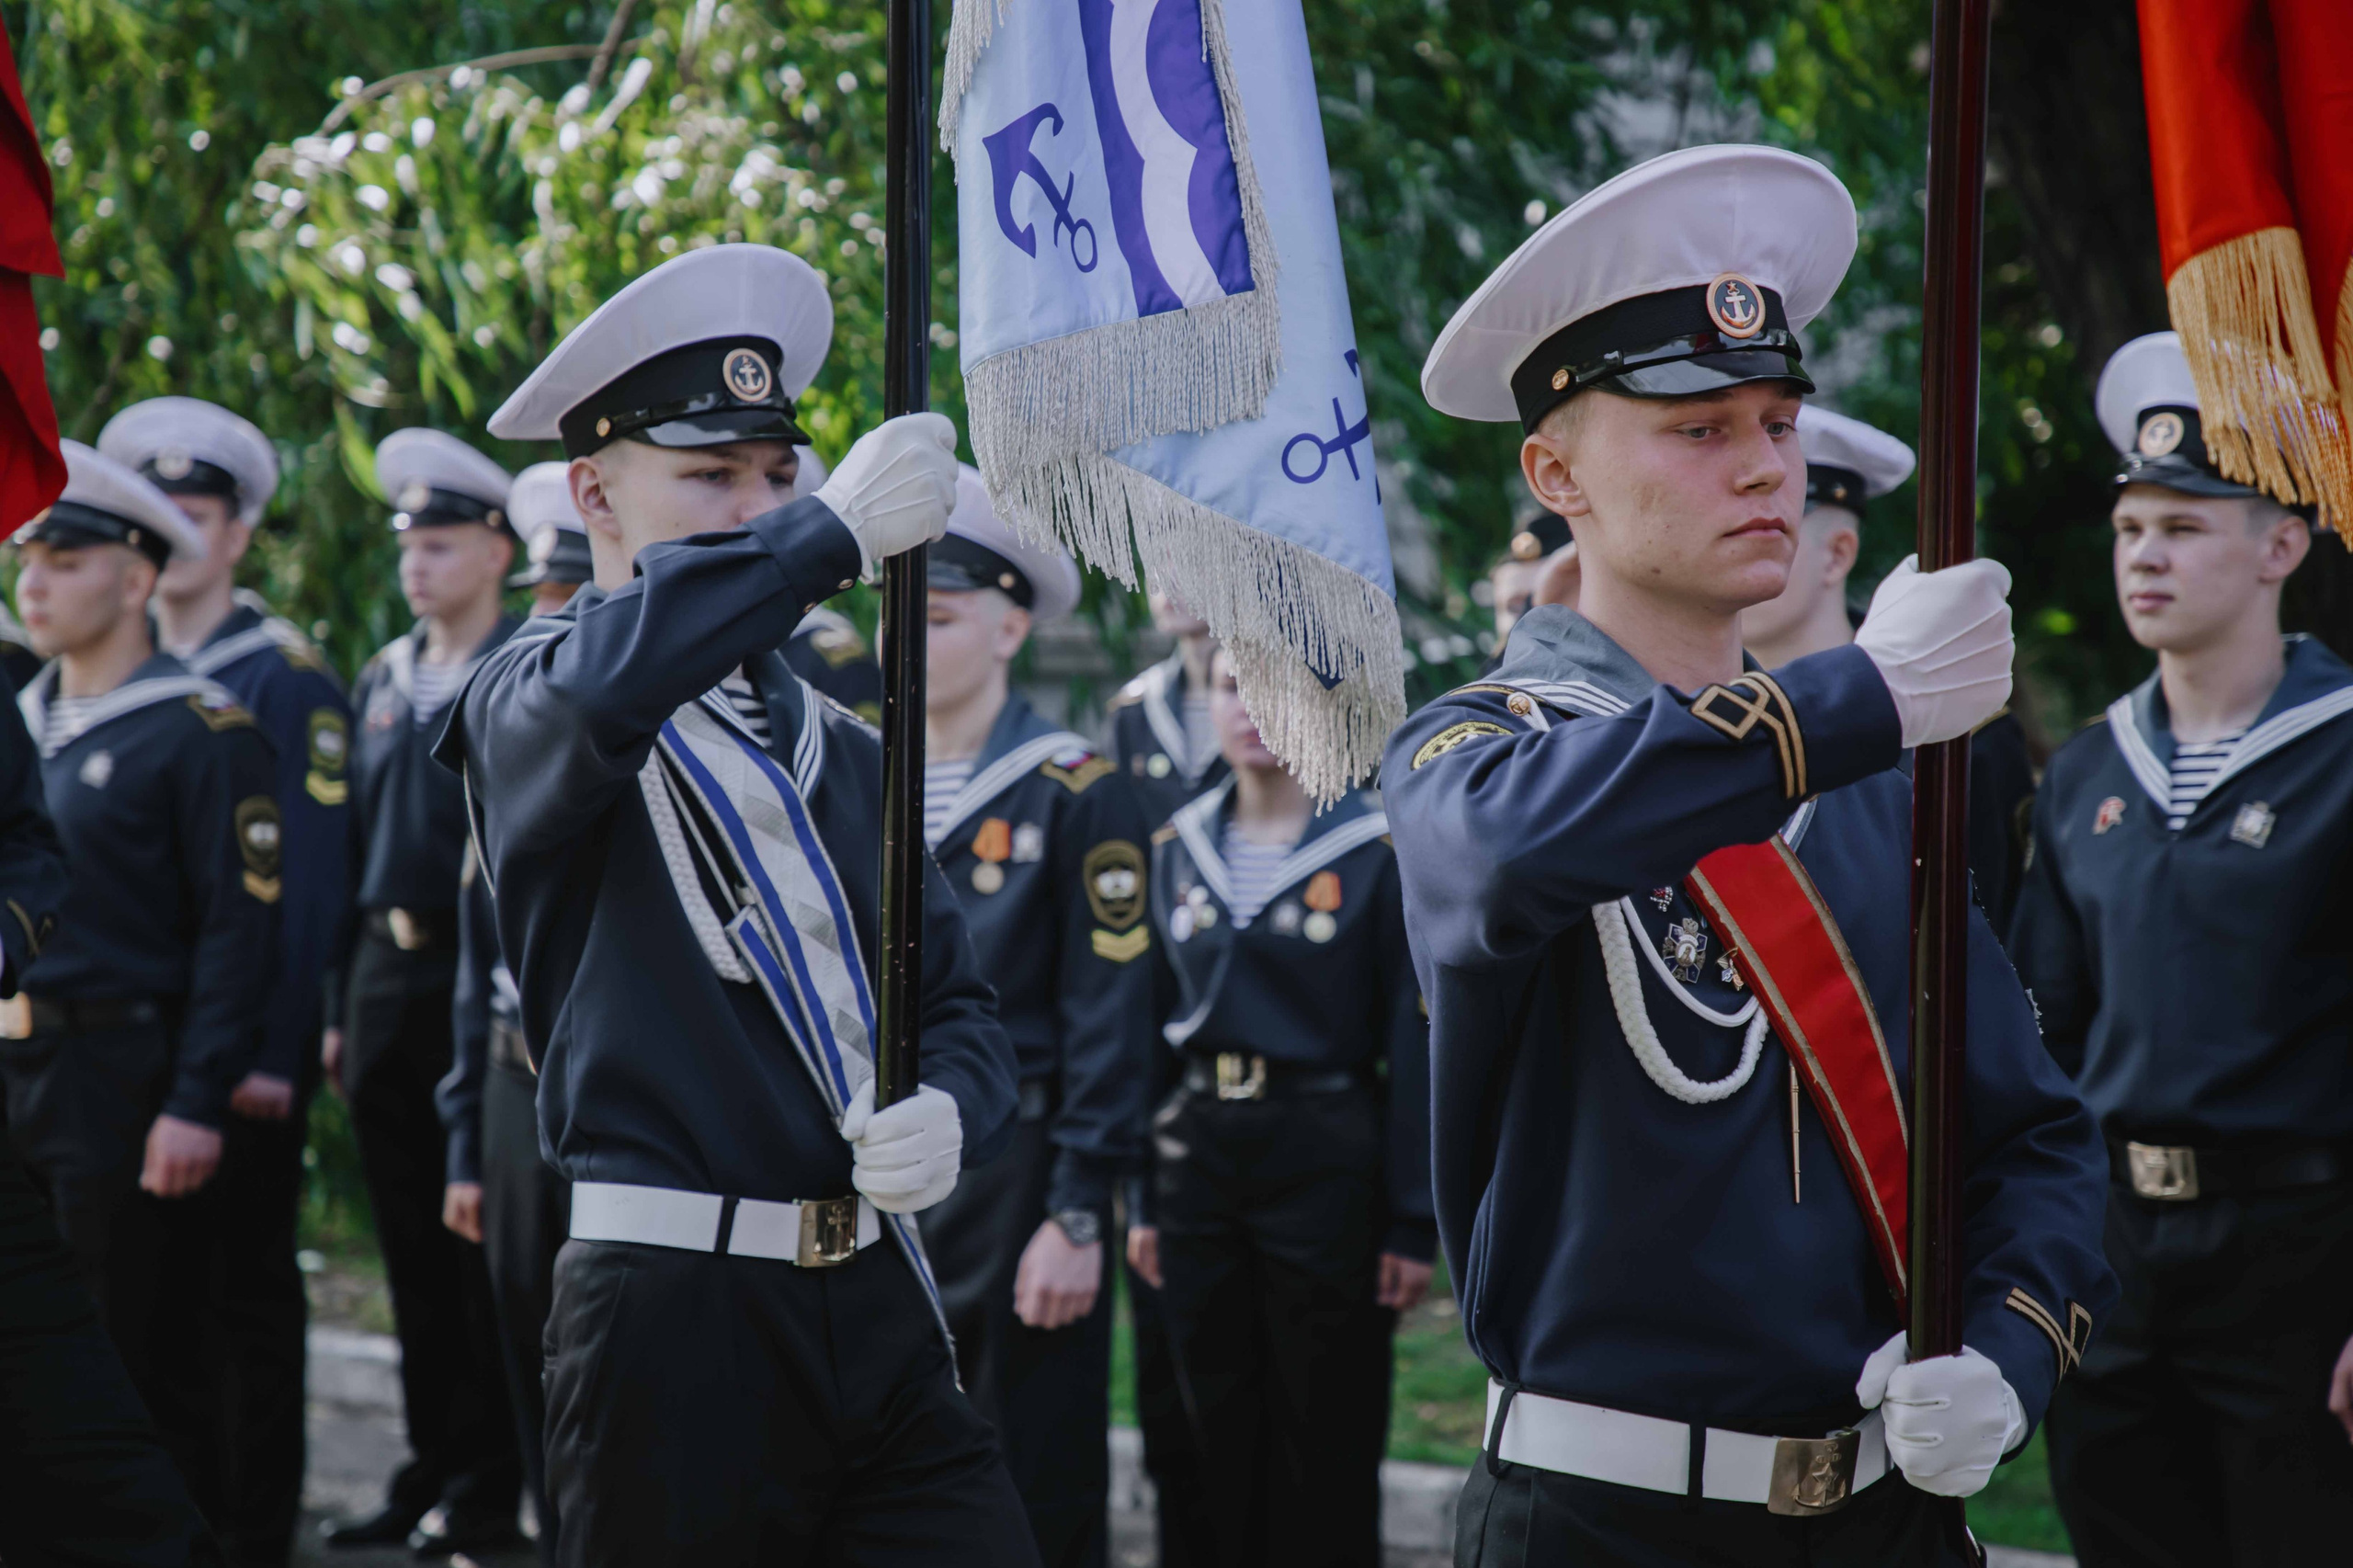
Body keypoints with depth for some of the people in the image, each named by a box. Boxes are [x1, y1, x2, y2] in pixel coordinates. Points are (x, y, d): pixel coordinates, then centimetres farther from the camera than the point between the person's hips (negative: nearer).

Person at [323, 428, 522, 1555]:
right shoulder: (383, 683, 14)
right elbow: (359, 844, 16)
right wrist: (342, 1009, 13)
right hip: (386, 981, 7)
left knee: (481, 1244, 0)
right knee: (413, 1249, 12)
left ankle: (487, 1487, 8)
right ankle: (429, 1473, 20)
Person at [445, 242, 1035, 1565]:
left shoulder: (845, 754, 18)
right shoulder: (527, 710, -2)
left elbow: (957, 998, 15)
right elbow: (594, 688, -27)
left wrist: (950, 1112, -7)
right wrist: (833, 536, -27)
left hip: (879, 1300, 5)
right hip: (672, 1312, -5)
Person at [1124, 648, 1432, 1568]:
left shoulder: (1378, 849, -7)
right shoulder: (1179, 848, 7)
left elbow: (1413, 1041, -8)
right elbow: (1160, 1022, 12)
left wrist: (1413, 1221, -10)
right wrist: (1142, 1197, 9)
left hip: (1328, 1156, -4)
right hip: (1200, 1149, 4)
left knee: (1327, 1448, 3)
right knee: (1220, 1440, 10)